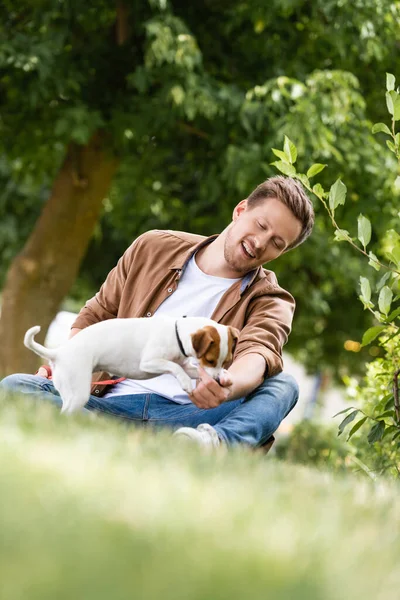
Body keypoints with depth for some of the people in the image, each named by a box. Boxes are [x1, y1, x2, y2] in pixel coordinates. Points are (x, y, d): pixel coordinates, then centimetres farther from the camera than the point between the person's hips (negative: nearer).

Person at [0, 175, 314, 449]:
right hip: (112, 404, 2)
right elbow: (97, 314, 24)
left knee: (283, 385, -25)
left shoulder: (270, 302, 8)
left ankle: (220, 443, -55)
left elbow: (257, 353, -14)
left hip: (188, 415, -2)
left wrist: (229, 388, -39)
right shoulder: (153, 249, 17)